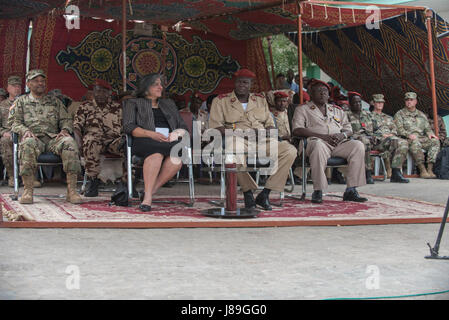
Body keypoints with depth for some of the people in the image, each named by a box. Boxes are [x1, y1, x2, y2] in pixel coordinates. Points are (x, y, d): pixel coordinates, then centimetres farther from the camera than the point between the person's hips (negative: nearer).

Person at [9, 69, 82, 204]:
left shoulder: (55, 101, 28)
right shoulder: (21, 101, 22)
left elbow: (66, 120, 21)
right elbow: (15, 122, 11)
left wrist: (64, 130, -3)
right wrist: (25, 130, -11)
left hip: (54, 138, 2)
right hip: (33, 137, -2)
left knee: (69, 142, -33)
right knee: (28, 144, -40)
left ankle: (72, 190, -36)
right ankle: (27, 190, -38)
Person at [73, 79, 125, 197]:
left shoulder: (117, 108, 21)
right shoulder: (85, 107, 18)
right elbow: (76, 127, 7)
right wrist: (79, 142, -13)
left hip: (114, 139, 1)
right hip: (94, 137, -1)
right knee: (90, 141, -39)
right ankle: (93, 180, -30)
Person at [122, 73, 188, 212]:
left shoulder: (169, 104, 33)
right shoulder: (133, 103, 21)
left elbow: (183, 127, 26)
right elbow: (128, 127, 4)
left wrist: (176, 133, 0)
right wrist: (151, 134, -11)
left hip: (169, 142, 3)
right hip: (145, 141, -3)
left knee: (177, 156, -36)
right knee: (156, 154, -41)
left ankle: (152, 190, -30)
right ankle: (148, 197, -41)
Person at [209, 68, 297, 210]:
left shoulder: (260, 100, 25)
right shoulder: (221, 101, 12)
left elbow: (270, 124, 23)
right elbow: (215, 126, 1)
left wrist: (268, 132, -4)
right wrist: (243, 133, -12)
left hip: (262, 141, 4)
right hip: (239, 140, -4)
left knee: (290, 151, -23)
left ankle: (265, 193, -19)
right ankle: (248, 192, -19)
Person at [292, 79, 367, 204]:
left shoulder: (337, 110, 29)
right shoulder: (302, 109, 14)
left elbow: (349, 129, 23)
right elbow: (297, 130, -2)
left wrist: (342, 135, -4)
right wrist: (322, 136, -13)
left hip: (339, 143, 4)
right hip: (317, 141, -4)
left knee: (358, 145, -25)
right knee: (319, 145, -40)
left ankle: (351, 190, -25)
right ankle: (318, 191, -35)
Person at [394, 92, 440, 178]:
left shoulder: (421, 114, 24)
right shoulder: (399, 114, 10)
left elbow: (427, 127, 20)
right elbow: (399, 129, -3)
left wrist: (430, 133, -4)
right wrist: (408, 135, -21)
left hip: (421, 138, 5)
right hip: (407, 139, -4)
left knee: (435, 141, -23)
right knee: (415, 142, -39)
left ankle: (430, 169, -29)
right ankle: (422, 170, -36)